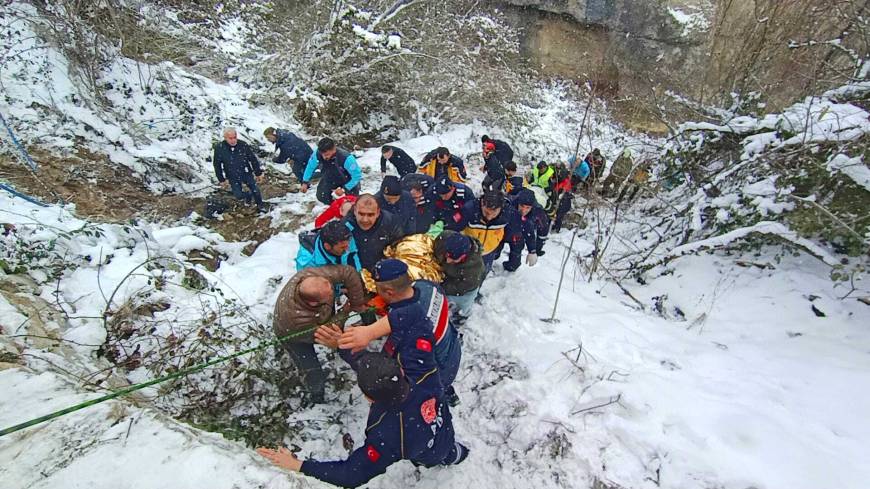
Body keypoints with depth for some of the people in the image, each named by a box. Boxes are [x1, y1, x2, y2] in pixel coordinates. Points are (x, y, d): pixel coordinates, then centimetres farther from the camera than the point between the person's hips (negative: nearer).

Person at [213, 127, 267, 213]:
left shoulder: (243, 145, -16)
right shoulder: (219, 148, -15)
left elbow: (253, 159, -4)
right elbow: (217, 165, -2)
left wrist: (258, 173, 1)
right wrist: (221, 179, 1)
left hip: (246, 173, 0)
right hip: (233, 177, 1)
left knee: (255, 190, -9)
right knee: (238, 195, -1)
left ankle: (260, 205, 20)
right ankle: (248, 195, 35)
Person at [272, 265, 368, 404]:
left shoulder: (312, 275, -42)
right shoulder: (297, 319, -47)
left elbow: (349, 272, -34)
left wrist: (357, 303, -28)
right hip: (293, 335, -4)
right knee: (314, 376, 3)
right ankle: (316, 397, 34)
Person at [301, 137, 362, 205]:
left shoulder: (346, 158, -39)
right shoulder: (317, 154, -26)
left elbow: (357, 175, -29)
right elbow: (310, 167, -5)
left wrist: (344, 189, -28)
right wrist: (305, 182, -6)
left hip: (347, 182, -3)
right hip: (330, 180, 3)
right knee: (322, 197, -13)